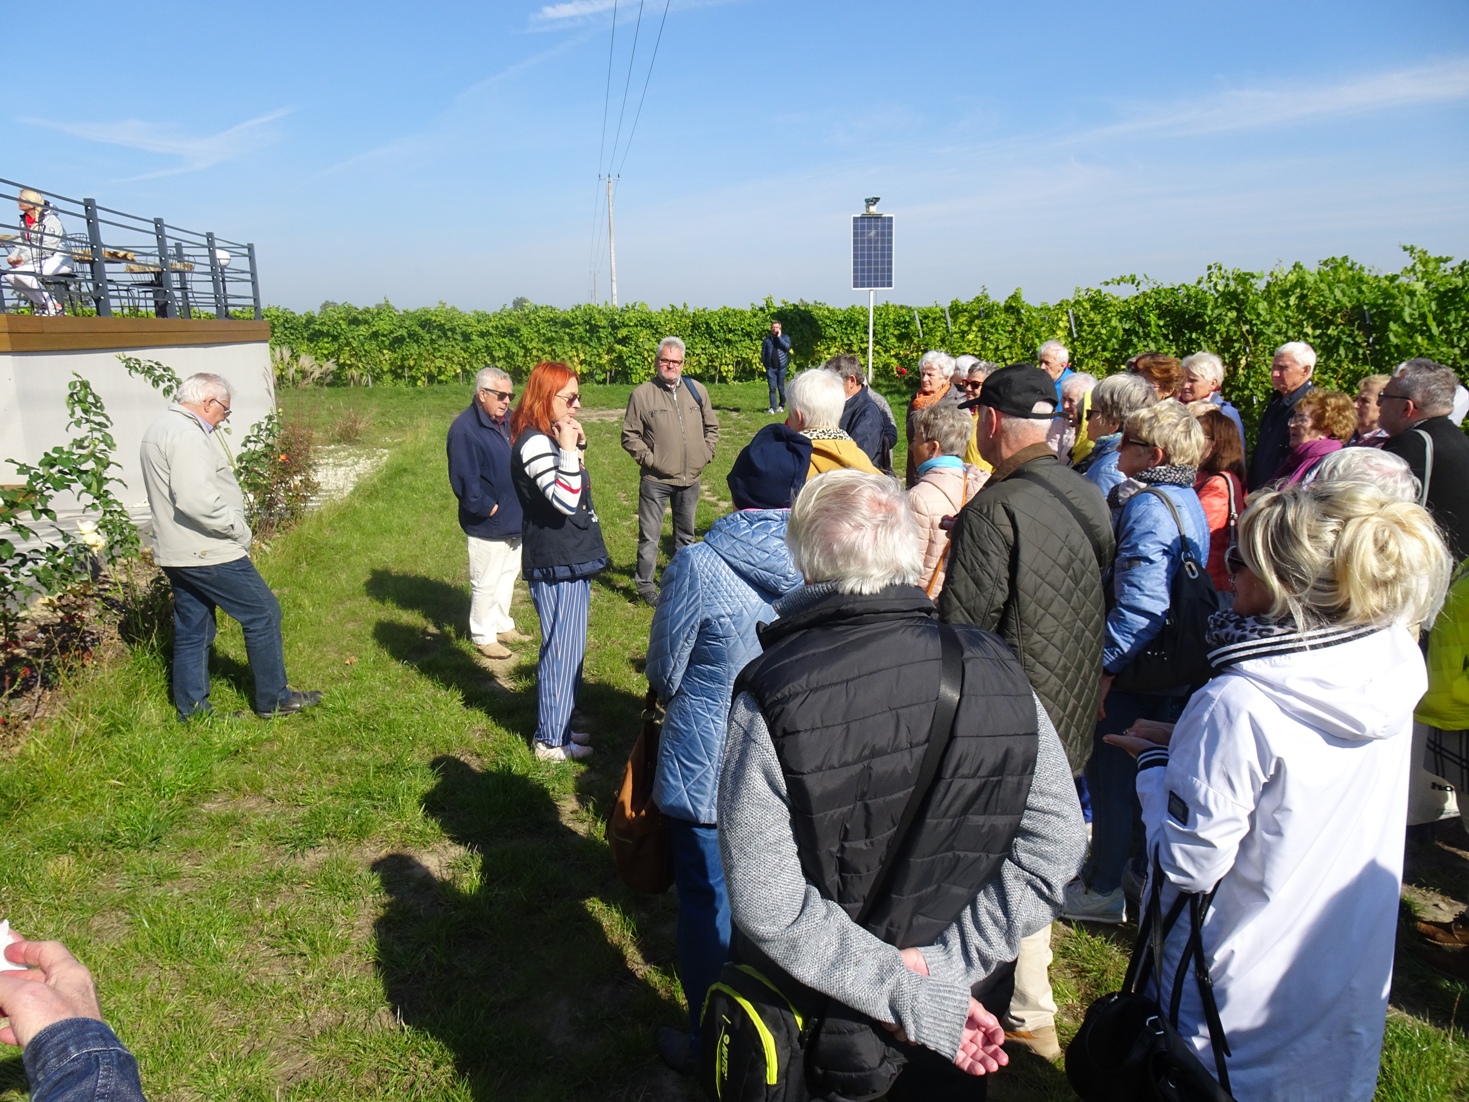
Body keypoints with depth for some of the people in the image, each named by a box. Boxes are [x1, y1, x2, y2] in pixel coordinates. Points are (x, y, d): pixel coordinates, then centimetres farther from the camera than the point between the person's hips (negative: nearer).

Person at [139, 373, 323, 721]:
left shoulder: (160, 430, 18)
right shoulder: (187, 434, -17)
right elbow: (195, 498, -29)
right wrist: (236, 528, -17)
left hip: (177, 554, 11)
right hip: (208, 553, -11)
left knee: (191, 630, 15)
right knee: (263, 613, -1)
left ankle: (192, 709, 22)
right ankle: (273, 699, 7)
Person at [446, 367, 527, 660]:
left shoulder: (510, 420, 6)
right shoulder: (464, 428, -18)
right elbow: (464, 481, -20)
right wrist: (488, 508, -17)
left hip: (515, 518, 8)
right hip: (487, 523, -8)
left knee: (508, 574, 20)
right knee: (485, 582, 5)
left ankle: (502, 626, 36)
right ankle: (483, 636, 20)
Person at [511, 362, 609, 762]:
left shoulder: (551, 438, 13)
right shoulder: (534, 443, -18)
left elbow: (577, 495, 19)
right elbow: (566, 501, -26)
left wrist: (577, 449, 10)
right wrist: (569, 449, -24)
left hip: (572, 561, 10)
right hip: (556, 567, -10)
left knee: (570, 650, 18)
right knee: (562, 651, 0)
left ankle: (558, 725, 31)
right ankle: (550, 740, 12)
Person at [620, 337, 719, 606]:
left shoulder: (697, 391, 5)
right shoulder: (642, 394, -8)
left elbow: (712, 427, 16)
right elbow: (630, 436, -4)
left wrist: (705, 454, 4)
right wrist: (649, 459, -12)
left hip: (690, 479, 4)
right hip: (655, 480, -4)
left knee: (686, 534, 19)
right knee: (649, 536, 2)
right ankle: (645, 585, 15)